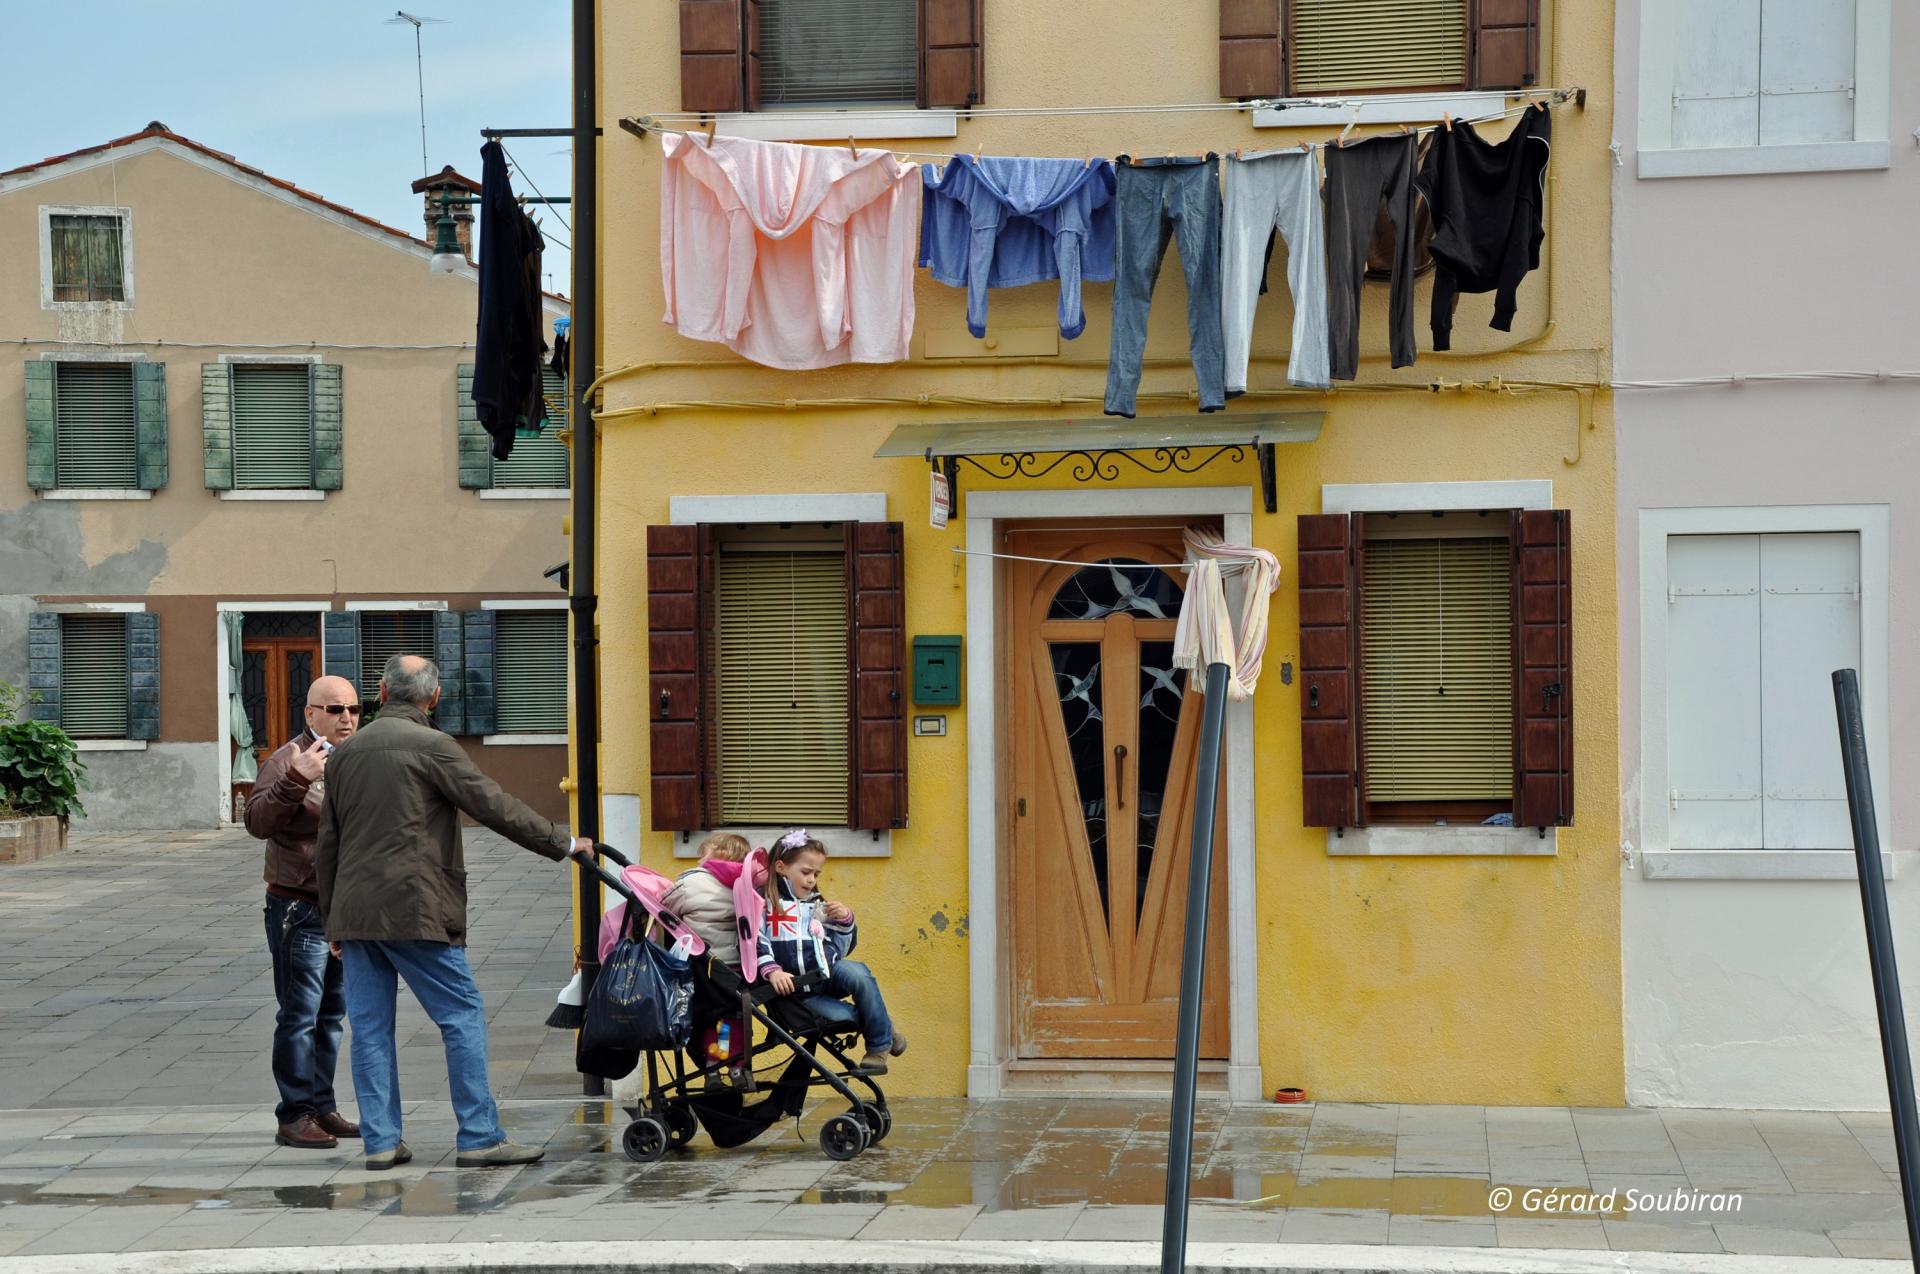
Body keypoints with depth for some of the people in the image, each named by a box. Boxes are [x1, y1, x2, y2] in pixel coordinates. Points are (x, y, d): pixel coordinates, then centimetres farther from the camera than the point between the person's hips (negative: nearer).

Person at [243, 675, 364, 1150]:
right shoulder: (289, 760, -12)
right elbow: (258, 822, -25)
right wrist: (295, 780, -35)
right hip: (300, 909, -8)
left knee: (332, 1014, 13)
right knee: (300, 1014, -7)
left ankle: (322, 1107, 21)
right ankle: (294, 1116, -3)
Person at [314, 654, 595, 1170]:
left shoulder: (343, 753, 13)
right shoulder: (432, 746, -7)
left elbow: (326, 846, 17)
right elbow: (495, 807, -8)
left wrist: (333, 920, 24)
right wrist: (563, 844, 2)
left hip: (354, 913, 6)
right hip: (414, 910, -6)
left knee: (370, 1027, 9)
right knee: (463, 1017, 0)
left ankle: (380, 1141, 9)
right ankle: (480, 1137, -2)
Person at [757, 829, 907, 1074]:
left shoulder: (818, 907, 20)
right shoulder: (765, 903, 3)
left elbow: (839, 950, 21)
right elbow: (757, 944, -9)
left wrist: (845, 922, 5)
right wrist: (772, 971, -23)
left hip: (828, 974, 5)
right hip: (795, 988, -5)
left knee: (857, 973, -29)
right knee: (839, 1015, -32)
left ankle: (880, 1042, -13)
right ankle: (880, 1027, -2)